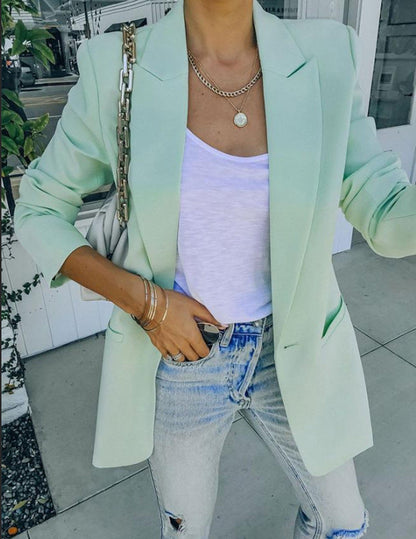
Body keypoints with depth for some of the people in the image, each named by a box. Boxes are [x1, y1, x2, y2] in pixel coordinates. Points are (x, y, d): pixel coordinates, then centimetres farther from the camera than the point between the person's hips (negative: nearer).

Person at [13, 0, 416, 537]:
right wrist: (145, 301, -19)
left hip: (290, 349, 2)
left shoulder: (322, 61, -10)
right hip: (178, 354, -1)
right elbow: (36, 214, -6)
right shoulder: (117, 70, -14)